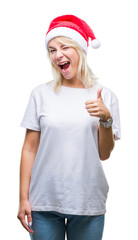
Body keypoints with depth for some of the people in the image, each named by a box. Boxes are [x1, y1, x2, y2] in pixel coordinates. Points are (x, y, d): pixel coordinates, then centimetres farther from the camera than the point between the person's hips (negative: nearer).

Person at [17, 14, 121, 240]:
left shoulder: (104, 96, 1)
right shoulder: (41, 94, 1)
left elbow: (104, 154, 0)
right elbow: (29, 149, 0)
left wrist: (106, 119, -15)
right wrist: (23, 198, -2)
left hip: (88, 203, 0)